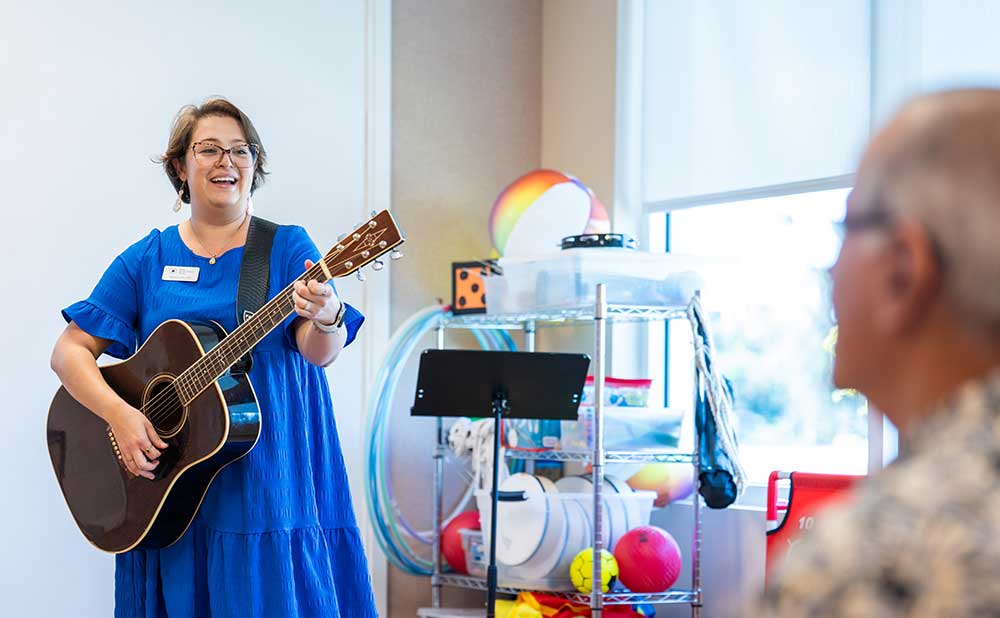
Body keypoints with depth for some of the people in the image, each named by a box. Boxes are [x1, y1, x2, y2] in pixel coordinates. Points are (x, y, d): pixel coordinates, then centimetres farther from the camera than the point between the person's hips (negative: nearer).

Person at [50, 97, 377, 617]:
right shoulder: (146, 260, 7)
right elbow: (69, 350, 4)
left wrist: (325, 317, -34)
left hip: (272, 484, -1)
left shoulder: (288, 248, 3)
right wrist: (118, 412, -14)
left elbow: (319, 352, -11)